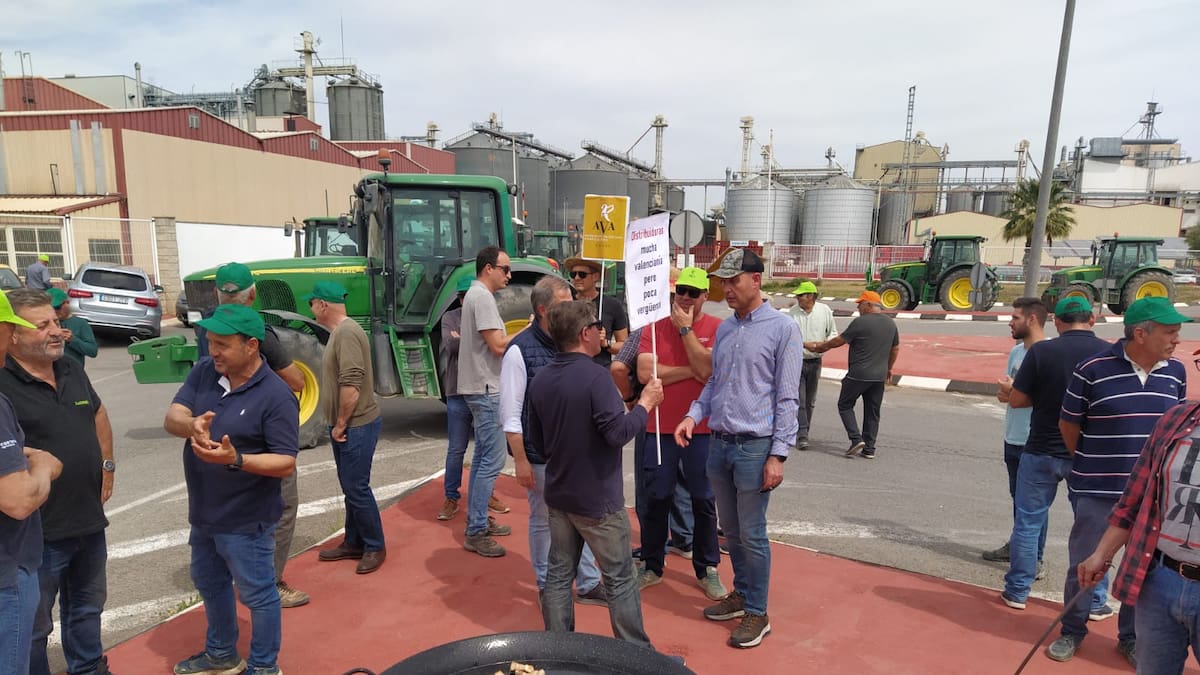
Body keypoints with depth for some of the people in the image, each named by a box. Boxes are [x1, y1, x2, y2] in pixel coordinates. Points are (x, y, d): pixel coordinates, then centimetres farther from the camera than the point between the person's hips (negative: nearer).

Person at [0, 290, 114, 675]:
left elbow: (99, 415, 19)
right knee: (33, 626, 13)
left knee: (87, 605, 26)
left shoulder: (72, 371, 3)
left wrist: (107, 464, 14)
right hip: (38, 532, -7)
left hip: (89, 520, 7)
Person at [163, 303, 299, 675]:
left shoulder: (276, 396, -22)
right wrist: (191, 424, -33)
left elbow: (286, 462, -22)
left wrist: (236, 460, -36)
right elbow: (171, 417, -10)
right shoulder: (203, 371, -2)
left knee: (257, 594, 9)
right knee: (209, 583, 25)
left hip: (246, 520, -8)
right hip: (203, 512, 8)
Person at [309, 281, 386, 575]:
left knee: (357, 488, -2)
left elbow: (351, 386, -26)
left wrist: (340, 424, -16)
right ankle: (353, 543, 28)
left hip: (357, 426, -10)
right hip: (347, 426, 10)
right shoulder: (339, 332, 13)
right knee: (350, 487, 17)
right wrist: (338, 424, 16)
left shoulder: (347, 332, -20)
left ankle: (375, 547, 12)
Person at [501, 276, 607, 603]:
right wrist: (520, 461, -13)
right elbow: (510, 413, -13)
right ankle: (547, 586, 30)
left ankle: (589, 583, 29)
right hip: (541, 456, -5)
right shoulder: (520, 350, -14)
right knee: (543, 520, 11)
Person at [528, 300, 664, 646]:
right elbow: (618, 433, -25)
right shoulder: (595, 376, -22)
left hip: (558, 495, 7)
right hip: (597, 499, -7)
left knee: (559, 574, 15)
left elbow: (537, 439, 10)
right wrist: (646, 402, -12)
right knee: (620, 578, 8)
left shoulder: (540, 380, 2)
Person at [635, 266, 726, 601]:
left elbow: (707, 369, -18)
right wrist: (691, 371, -12)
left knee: (704, 501, 10)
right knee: (656, 499, 11)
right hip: (659, 429, 2)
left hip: (702, 429, -1)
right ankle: (652, 566, 28)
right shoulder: (654, 329, 1)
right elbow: (645, 373, -12)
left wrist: (685, 329, -14)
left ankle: (707, 570, 26)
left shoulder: (717, 329, -3)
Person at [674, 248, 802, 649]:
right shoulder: (724, 329, 10)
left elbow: (787, 399, -10)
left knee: (751, 535, 3)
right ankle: (741, 594, 35)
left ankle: (757, 613, 19)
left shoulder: (782, 329, -9)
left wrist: (777, 455, -14)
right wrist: (694, 415, 1)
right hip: (718, 443, 6)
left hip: (755, 446, -6)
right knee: (730, 530, 17)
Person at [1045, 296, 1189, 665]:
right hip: (1097, 492, -3)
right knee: (1084, 565, 9)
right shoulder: (1093, 369, -13)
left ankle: (1132, 637, 34)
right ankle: (1072, 631, 28)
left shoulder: (1175, 372, 1)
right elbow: (1069, 424, -2)